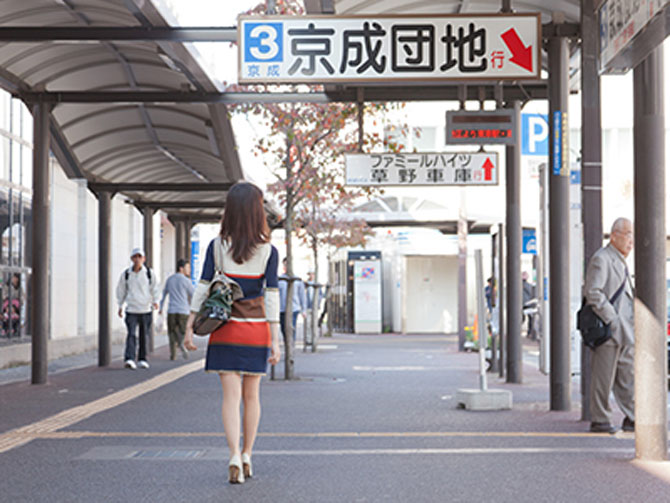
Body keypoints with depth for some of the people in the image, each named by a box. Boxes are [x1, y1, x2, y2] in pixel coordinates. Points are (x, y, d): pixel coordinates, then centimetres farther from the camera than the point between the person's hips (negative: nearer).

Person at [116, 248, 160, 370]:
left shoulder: (150, 273, 2)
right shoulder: (126, 274, 2)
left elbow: (155, 288, 11)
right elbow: (121, 290, 13)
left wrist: (155, 301, -4)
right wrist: (120, 306, 13)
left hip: (146, 310, 1)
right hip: (131, 310, -1)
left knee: (144, 336, 7)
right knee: (131, 334, -14)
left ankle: (142, 359, 20)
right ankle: (129, 359, -20)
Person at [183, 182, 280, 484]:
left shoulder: (217, 247, -3)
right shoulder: (268, 251, -6)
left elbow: (202, 289, -3)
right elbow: (271, 297, -8)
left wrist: (190, 327, 3)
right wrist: (275, 341, -5)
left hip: (225, 331, 0)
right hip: (256, 330, 0)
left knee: (231, 395, -1)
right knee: (251, 395, 14)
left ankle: (235, 456, -17)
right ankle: (246, 457, 21)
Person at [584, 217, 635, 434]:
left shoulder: (620, 262, 21)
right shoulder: (601, 259, -10)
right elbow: (592, 293, -19)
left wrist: (633, 323, 17)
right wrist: (611, 319, -20)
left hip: (626, 332, 9)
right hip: (607, 331, -9)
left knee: (628, 376, 10)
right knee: (604, 378, -3)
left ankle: (631, 418, 16)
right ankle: (600, 420, 4)